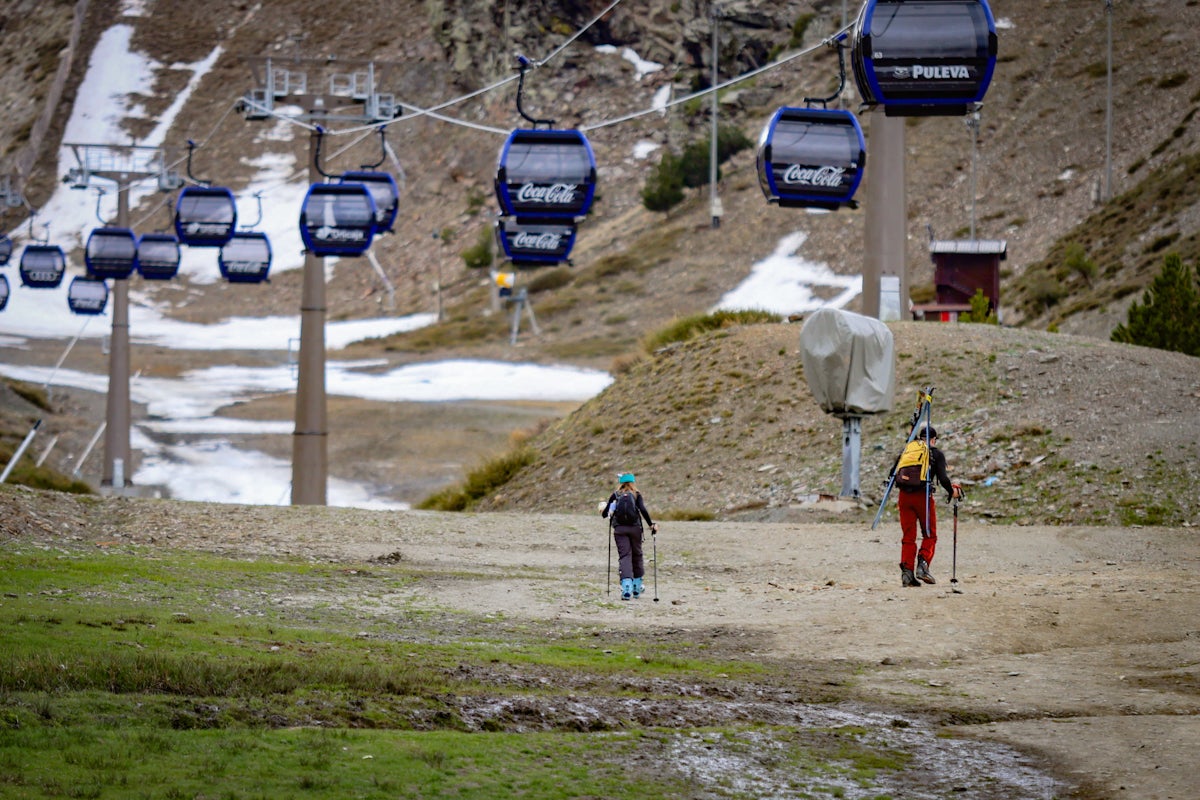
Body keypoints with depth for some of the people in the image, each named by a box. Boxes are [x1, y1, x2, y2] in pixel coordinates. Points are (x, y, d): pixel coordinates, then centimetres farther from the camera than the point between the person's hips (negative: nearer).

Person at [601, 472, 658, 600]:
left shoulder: (615, 495, 8)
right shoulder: (636, 495, 5)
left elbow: (605, 514, 9)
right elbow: (643, 510, -10)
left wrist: (603, 512, 32)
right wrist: (651, 524, -3)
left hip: (619, 529, 0)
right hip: (634, 527, 0)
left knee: (624, 556, -5)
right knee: (637, 555, 16)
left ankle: (626, 588, -25)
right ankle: (637, 587, 25)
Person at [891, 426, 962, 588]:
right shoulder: (936, 454, 5)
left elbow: (893, 473, 12)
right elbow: (942, 477, -5)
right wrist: (952, 491, 12)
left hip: (904, 496, 3)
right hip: (923, 496, -3)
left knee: (908, 537, 8)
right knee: (930, 535, 9)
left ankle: (907, 571, -1)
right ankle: (922, 565, -9)